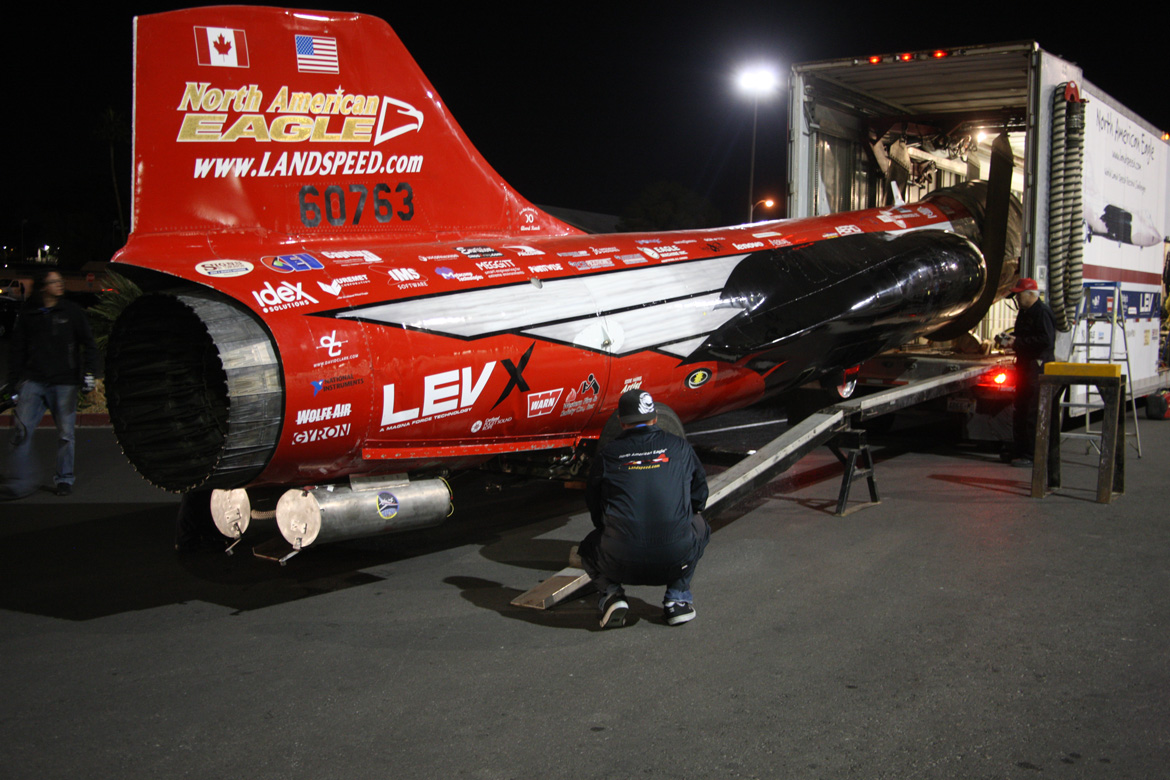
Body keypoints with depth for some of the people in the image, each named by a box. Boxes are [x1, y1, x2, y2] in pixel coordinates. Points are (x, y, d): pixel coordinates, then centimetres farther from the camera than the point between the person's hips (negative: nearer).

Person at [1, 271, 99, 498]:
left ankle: (64, 478, 14)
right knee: (21, 428, -10)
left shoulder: (72, 311, 7)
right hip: (34, 380, 1)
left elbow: (88, 343, 7)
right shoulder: (28, 315, 10)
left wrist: (88, 371, -3)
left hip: (65, 382, -1)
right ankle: (20, 481, -5)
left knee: (65, 432, 1)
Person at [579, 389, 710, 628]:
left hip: (621, 562, 0)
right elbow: (699, 497, 23)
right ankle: (677, 598, 21)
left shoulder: (607, 454, 8)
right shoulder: (679, 447, 11)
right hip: (676, 559, 1)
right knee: (699, 526, 34)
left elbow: (594, 508, 18)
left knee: (589, 548, 34)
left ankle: (611, 593, 6)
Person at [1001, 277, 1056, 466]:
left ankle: (1031, 455, -5)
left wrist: (1018, 342, -21)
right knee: (1020, 411, 15)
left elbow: (1046, 340, -24)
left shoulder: (1042, 312, -15)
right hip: (1024, 365, 11)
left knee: (1033, 413, -9)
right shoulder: (1025, 312, 18)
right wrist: (1011, 338, 10)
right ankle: (1018, 451, 24)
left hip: (1038, 367, -11)